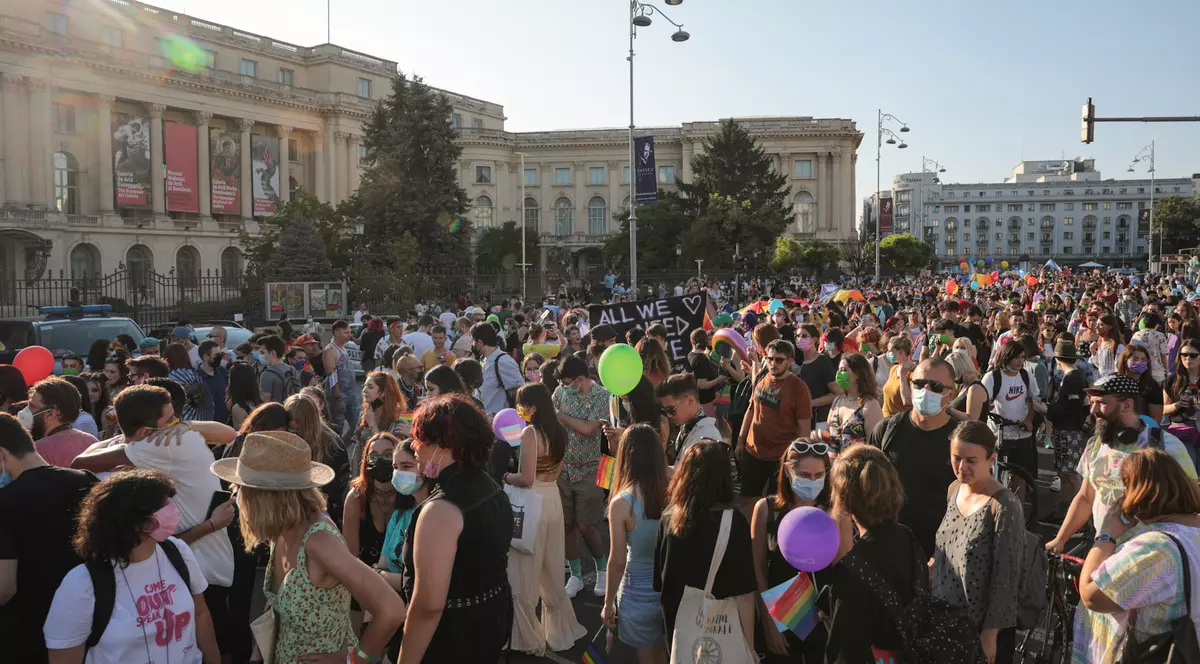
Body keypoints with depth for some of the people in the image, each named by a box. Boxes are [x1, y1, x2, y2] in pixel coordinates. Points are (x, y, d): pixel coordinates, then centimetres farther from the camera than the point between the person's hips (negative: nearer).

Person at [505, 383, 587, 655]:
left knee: (524, 574, 6)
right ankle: (560, 630, 31)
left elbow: (526, 479, -22)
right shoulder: (559, 432, 6)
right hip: (553, 500, 8)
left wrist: (503, 476, -5)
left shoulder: (530, 432, -17)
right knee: (551, 571, 19)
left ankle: (530, 638, 17)